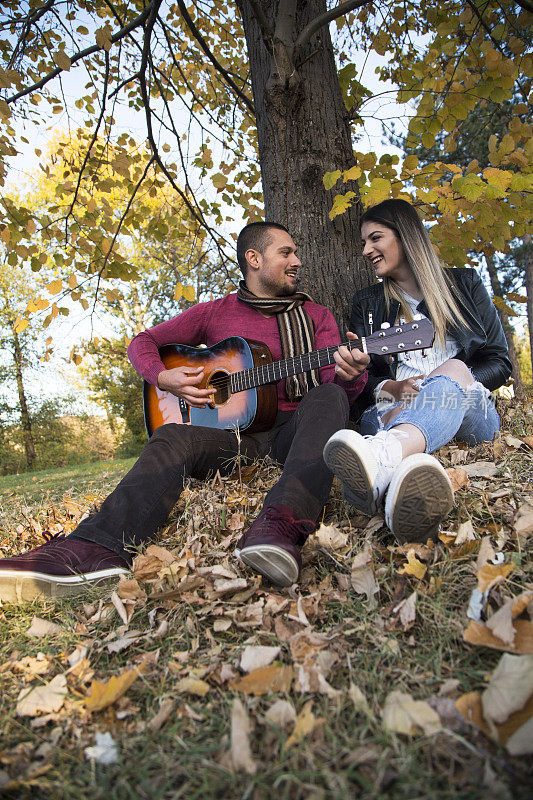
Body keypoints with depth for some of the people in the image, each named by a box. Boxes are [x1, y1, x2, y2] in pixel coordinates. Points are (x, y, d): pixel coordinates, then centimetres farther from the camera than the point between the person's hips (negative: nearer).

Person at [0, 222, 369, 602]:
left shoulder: (316, 316, 15)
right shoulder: (215, 313, 13)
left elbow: (333, 380, 4)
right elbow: (143, 342, 15)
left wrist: (350, 376, -22)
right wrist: (164, 378, -7)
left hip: (294, 430, 0)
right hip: (233, 433, 0)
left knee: (328, 397, -32)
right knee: (173, 437, -29)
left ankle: (281, 525, -56)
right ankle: (98, 549, -50)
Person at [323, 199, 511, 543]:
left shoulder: (464, 284, 16)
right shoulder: (367, 303, 20)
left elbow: (500, 362, 11)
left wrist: (448, 385, -9)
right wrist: (391, 388, -10)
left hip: (470, 411, -1)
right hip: (393, 410, 2)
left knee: (454, 370, -36)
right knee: (379, 418, -36)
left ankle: (384, 455, -67)